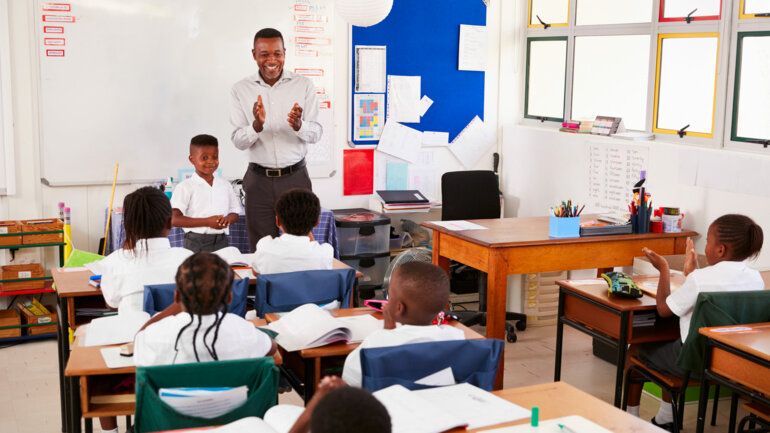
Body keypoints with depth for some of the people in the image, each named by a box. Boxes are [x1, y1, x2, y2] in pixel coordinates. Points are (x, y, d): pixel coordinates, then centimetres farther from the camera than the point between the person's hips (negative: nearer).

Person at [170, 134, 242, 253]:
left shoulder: (225, 186, 11)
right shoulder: (185, 188, -4)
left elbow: (235, 212, 17)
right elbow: (174, 219, -12)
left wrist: (227, 219, -9)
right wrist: (207, 222, -18)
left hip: (221, 242, 4)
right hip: (196, 243, -4)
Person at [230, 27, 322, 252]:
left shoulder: (304, 85, 2)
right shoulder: (241, 90, 1)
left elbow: (316, 133, -1)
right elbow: (238, 141, -3)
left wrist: (298, 125, -24)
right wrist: (257, 125, -24)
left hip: (295, 177, 0)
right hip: (259, 180, 0)